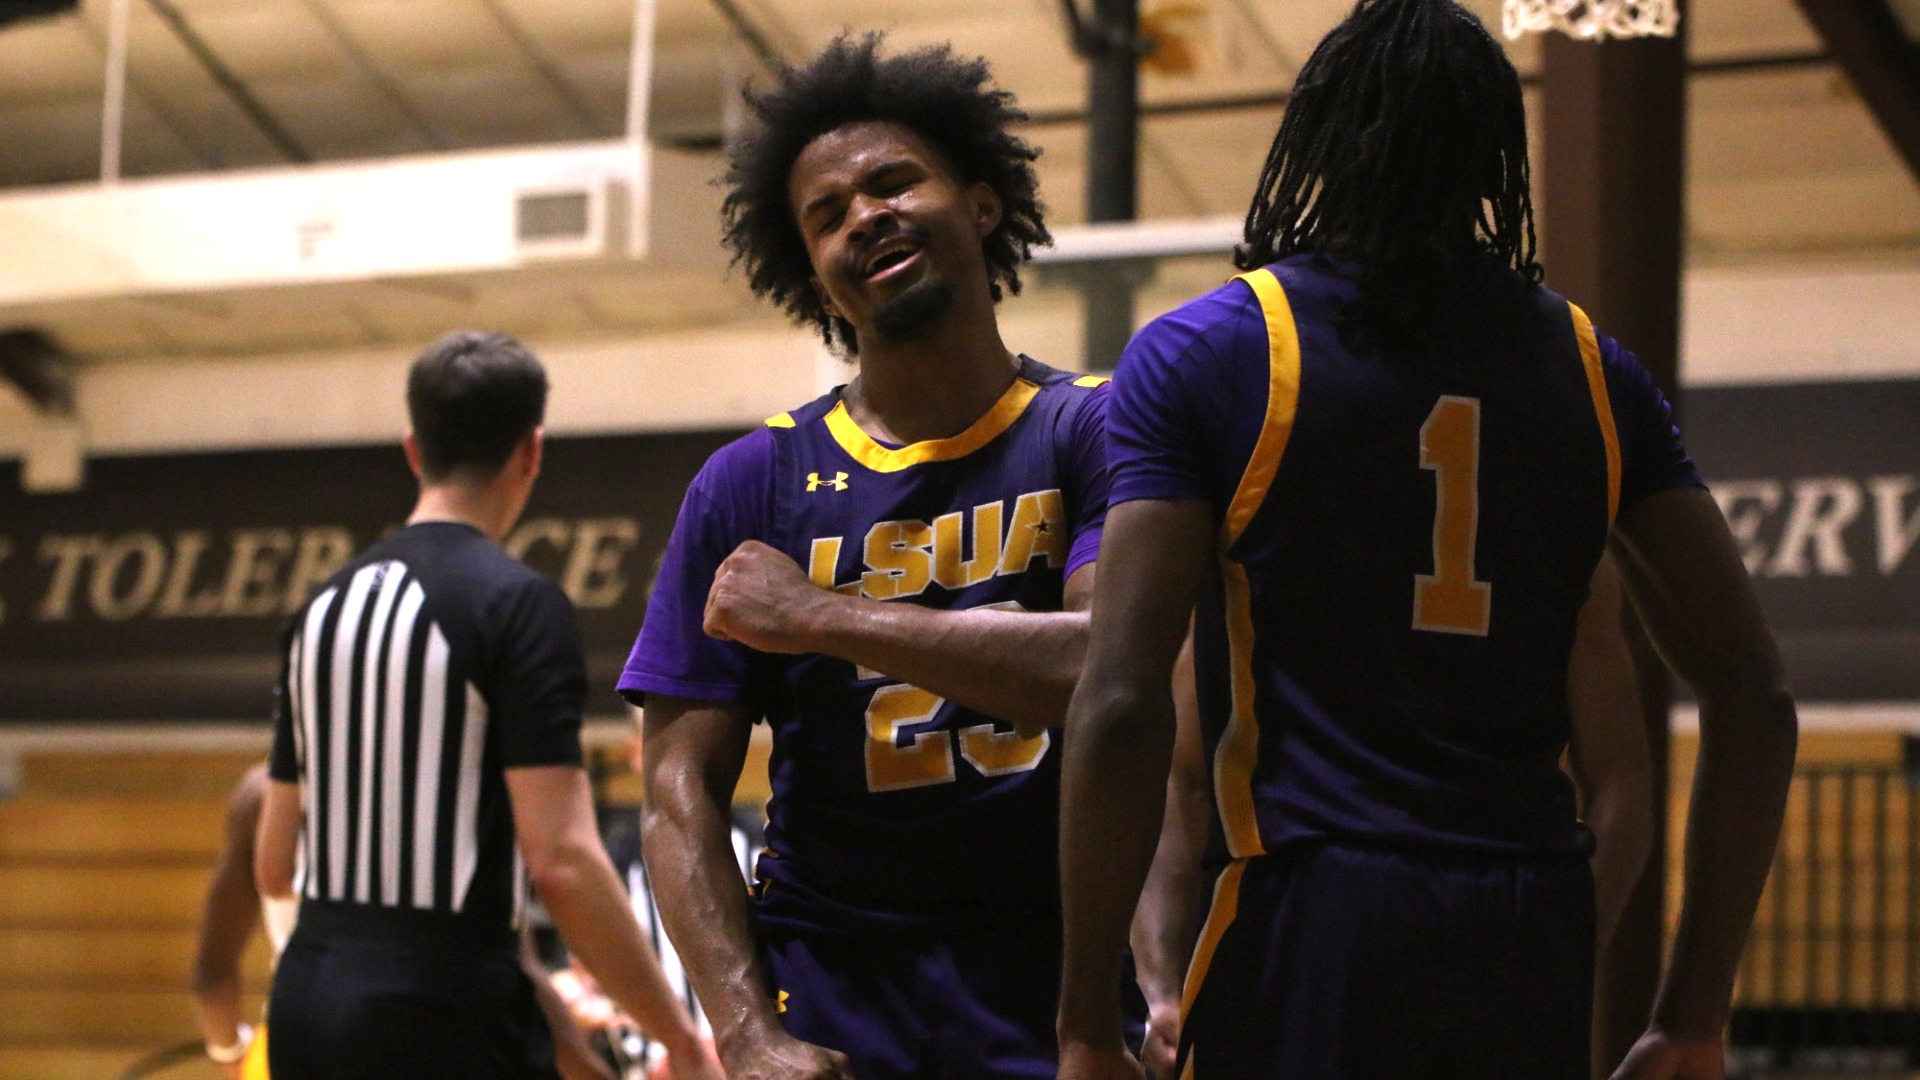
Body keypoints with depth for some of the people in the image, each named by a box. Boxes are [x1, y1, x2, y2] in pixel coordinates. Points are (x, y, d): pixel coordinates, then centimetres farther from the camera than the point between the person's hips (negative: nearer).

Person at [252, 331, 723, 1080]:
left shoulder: (324, 606, 12)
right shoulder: (516, 604, -9)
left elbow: (274, 868, 16)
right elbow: (562, 861, -16)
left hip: (309, 999, 7)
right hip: (450, 1016, -7)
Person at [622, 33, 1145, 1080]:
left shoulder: (1096, 435, 2)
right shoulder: (752, 484, 7)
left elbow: (1114, 666, -16)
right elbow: (680, 786, 2)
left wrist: (818, 616, -12)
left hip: (1062, 992, -1)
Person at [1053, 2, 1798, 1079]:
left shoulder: (1203, 353, 0)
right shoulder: (1588, 365, 11)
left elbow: (1122, 705, -9)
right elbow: (1754, 695, 7)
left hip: (1312, 918, -4)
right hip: (1539, 932, 4)